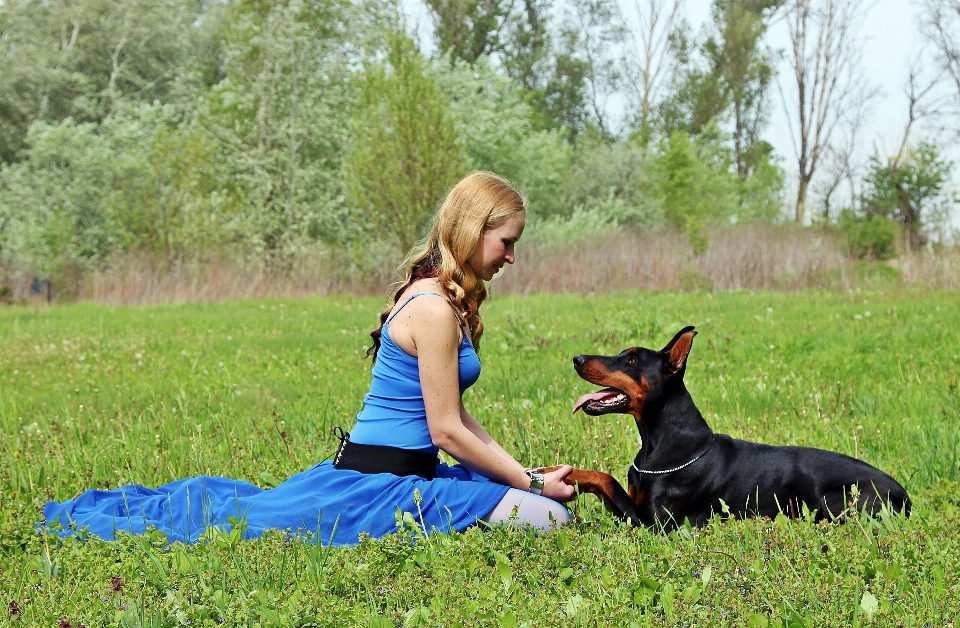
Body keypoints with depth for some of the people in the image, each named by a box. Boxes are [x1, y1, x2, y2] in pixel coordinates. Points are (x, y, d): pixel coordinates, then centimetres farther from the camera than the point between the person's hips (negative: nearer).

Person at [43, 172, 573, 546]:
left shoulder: (445, 299, 13)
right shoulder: (434, 308, -19)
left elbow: (454, 417, 13)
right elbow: (447, 431, -17)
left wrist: (525, 472, 7)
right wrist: (531, 482, -9)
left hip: (359, 466, 10)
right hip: (377, 481, -10)